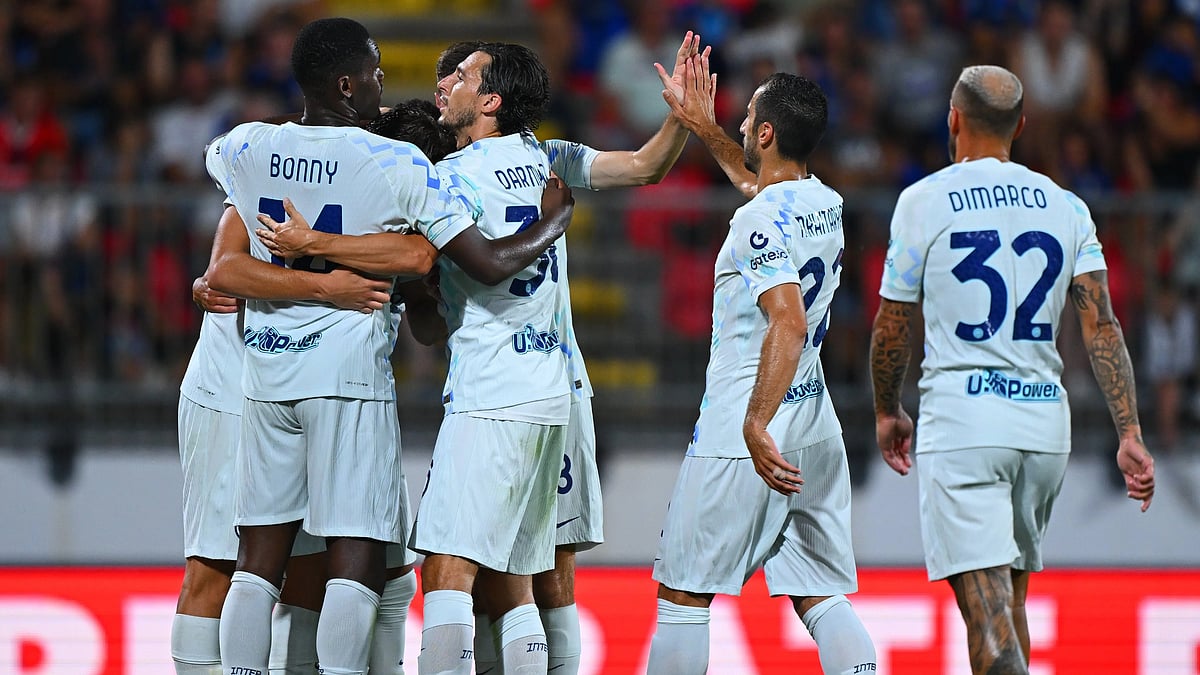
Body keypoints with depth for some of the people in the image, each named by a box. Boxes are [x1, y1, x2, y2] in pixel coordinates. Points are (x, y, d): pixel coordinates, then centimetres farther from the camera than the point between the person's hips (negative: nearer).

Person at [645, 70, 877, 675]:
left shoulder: (760, 221, -16)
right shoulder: (827, 205, 9)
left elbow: (788, 324, -27)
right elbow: (762, 182, 33)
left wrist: (756, 426, -32)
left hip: (743, 429, -8)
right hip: (815, 430, 8)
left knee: (683, 593, 4)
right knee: (821, 597, 5)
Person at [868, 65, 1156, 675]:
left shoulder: (924, 201, -2)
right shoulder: (1064, 206, 8)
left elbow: (891, 326, 4)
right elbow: (1101, 325, 0)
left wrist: (887, 411, 21)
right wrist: (1129, 434, -2)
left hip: (962, 418, -5)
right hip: (1044, 420, 5)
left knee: (986, 610, -12)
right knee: (1009, 600, 19)